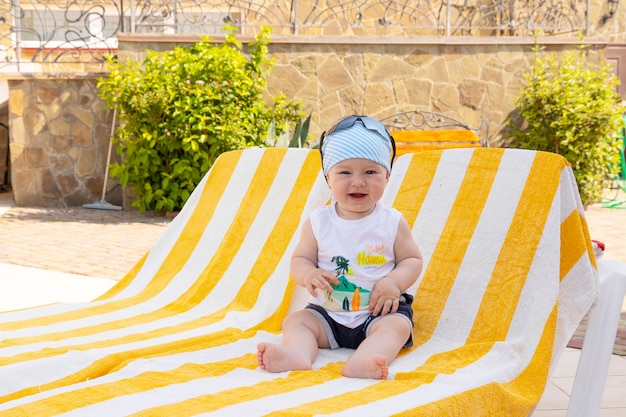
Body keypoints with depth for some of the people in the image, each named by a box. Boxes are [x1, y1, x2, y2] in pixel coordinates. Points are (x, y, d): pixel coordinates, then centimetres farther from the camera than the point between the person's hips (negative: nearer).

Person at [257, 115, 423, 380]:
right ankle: (297, 354, -47)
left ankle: (361, 362, -58)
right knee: (295, 320, -17)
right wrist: (308, 275, -20)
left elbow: (412, 260, 2)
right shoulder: (318, 222, 0)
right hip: (327, 313, 3)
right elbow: (300, 258, 5)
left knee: (397, 325, -30)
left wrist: (394, 282, -19)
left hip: (378, 311, -2)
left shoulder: (392, 223, -2)